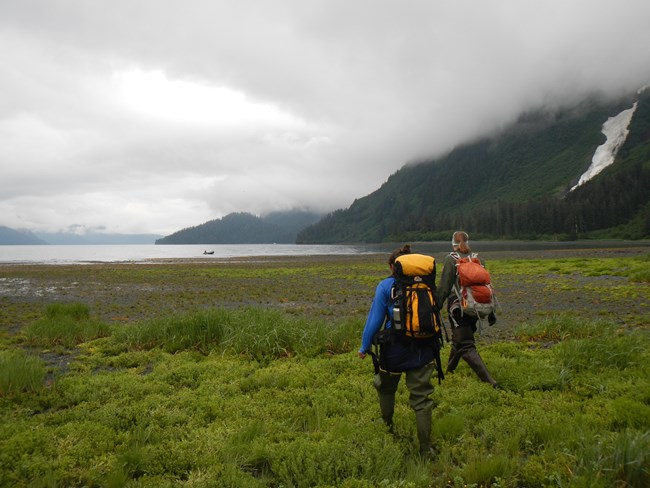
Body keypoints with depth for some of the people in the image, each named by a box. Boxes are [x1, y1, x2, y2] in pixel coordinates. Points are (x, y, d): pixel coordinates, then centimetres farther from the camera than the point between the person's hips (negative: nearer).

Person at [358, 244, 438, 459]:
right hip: (423, 349, 3)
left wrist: (365, 347, 3)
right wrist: (433, 346, 24)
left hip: (395, 348, -2)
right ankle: (425, 451, 8)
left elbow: (375, 319, -7)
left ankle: (387, 428, 41)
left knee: (386, 388, 24)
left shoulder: (386, 286, -5)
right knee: (421, 398, 7)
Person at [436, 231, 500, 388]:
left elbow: (443, 287, -12)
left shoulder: (451, 259, -7)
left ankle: (489, 381, -18)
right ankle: (449, 371, 37)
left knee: (466, 346, -7)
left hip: (458, 306, -6)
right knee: (458, 340, 23)